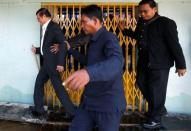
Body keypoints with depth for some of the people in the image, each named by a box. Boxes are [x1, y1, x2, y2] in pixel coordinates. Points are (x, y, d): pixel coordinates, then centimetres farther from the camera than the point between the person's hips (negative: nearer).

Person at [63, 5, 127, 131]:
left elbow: (117, 62, -39)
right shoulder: (92, 41, 14)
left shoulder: (108, 38, -17)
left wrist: (88, 73, -57)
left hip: (108, 103, -9)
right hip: (88, 101, 9)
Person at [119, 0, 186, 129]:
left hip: (160, 64, -8)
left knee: (156, 90, 0)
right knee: (142, 84, 18)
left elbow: (175, 45, -14)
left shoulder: (166, 23, -15)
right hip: (144, 62, 8)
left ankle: (155, 118, 19)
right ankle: (159, 109, 38)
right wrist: (125, 30, 13)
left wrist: (181, 65, -13)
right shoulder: (141, 22, 5)